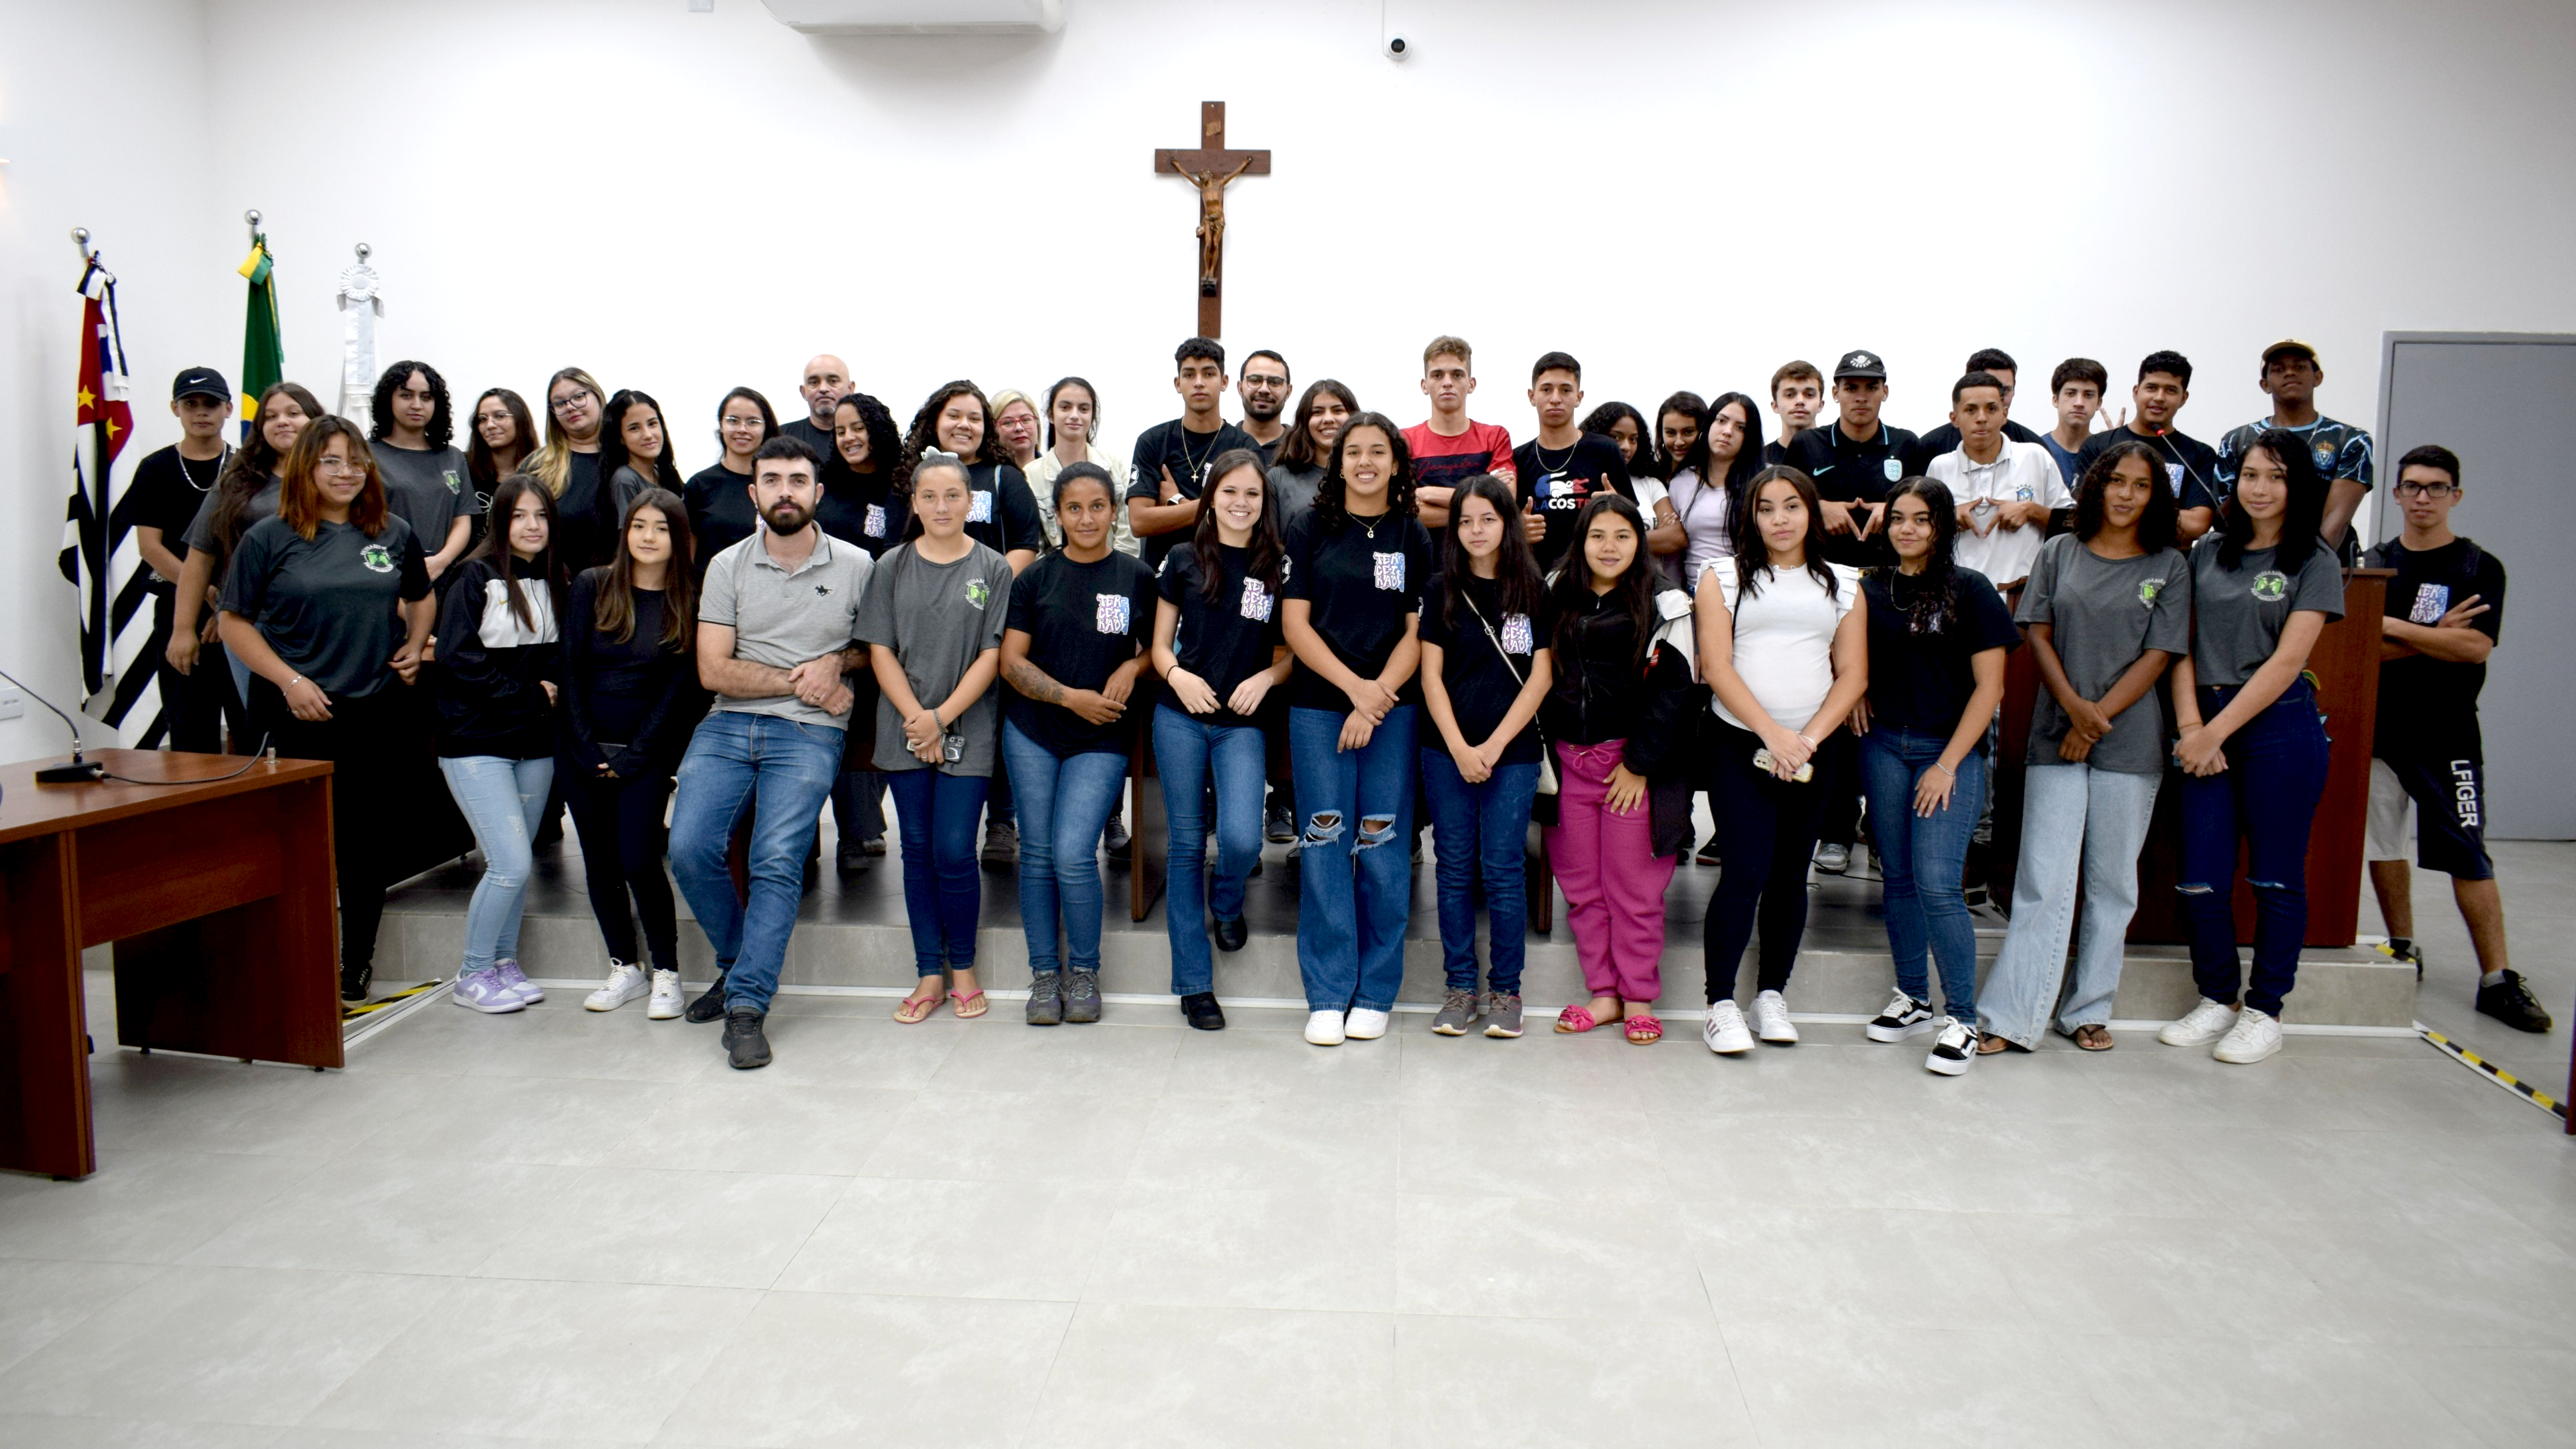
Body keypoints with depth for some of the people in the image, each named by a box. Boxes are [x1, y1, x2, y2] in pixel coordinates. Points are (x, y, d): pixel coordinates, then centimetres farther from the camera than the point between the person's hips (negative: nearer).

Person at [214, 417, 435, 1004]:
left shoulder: (394, 534, 8)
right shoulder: (269, 538, -2)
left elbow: (421, 597, 23)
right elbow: (234, 622, 0)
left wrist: (415, 647, 5)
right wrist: (290, 680, -11)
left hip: (376, 712, 3)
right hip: (294, 714, -3)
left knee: (366, 843, 8)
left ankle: (357, 964, 21)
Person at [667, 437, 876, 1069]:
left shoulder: (856, 566, 5)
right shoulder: (728, 566, 8)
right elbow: (713, 670, 2)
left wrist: (835, 663, -6)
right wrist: (798, 681, -7)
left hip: (809, 734, -2)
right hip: (728, 726, 2)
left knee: (778, 862, -16)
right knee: (690, 848, -12)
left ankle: (748, 1006, -7)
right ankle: (736, 961, 14)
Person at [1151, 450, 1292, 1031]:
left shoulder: (1278, 567, 5)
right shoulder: (1184, 559, 5)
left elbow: (1290, 652, 10)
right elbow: (1161, 643, 8)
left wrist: (1266, 678, -10)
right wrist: (1178, 675, -12)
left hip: (1242, 723, 0)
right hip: (1180, 718, 1)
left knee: (1242, 838, -19)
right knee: (1186, 842, 4)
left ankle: (1226, 902, 20)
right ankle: (1194, 984, 14)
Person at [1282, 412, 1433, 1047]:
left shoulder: (1414, 538, 8)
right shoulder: (1310, 531, 6)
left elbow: (1418, 632, 3)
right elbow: (1295, 623, 1)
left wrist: (1378, 698, -9)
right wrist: (1354, 687, -10)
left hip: (1393, 709, 1)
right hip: (1318, 706, 0)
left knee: (1383, 847, 1)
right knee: (1325, 845, -1)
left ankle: (1375, 993, 12)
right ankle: (1328, 995, 6)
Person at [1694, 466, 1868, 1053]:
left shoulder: (1843, 585, 12)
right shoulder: (1724, 577, 5)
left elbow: (1853, 675, 5)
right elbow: (1717, 666, -5)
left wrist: (1807, 738, -10)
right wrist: (1773, 733, -14)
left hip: (1811, 748, 3)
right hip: (1739, 743, -3)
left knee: (1790, 873, 7)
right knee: (1746, 870, -10)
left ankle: (1772, 995, 20)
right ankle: (1721, 1004, -1)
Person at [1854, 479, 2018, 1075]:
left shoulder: (1970, 589, -4)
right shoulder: (1870, 589, 7)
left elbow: (1989, 685, -6)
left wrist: (1948, 764, -10)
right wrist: (1856, 696, 1)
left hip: (1949, 749, -4)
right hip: (1884, 745, 4)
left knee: (1937, 883, -11)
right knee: (1898, 876, 9)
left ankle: (1962, 1018, 0)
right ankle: (1912, 999, 23)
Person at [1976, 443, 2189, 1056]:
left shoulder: (2170, 567, 5)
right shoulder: (2058, 553, 7)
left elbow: (2158, 656, -1)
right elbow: (2038, 636, 4)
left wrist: (2098, 718, -9)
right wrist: (2074, 707, -9)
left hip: (2130, 742, 1)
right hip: (2056, 736, 0)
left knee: (2113, 882, 6)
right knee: (2044, 880, -5)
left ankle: (2089, 1010, 18)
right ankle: (2009, 1017, -4)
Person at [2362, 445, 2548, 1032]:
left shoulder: (2480, 568, 2)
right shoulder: (2374, 564, 9)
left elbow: (2476, 646, -12)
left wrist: (2394, 627, -11)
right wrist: (2436, 636, -12)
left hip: (2447, 734, -3)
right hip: (2378, 728, 3)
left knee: (2469, 857, -5)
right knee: (2381, 846, 8)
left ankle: (2497, 979, -1)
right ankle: (2404, 951, 22)